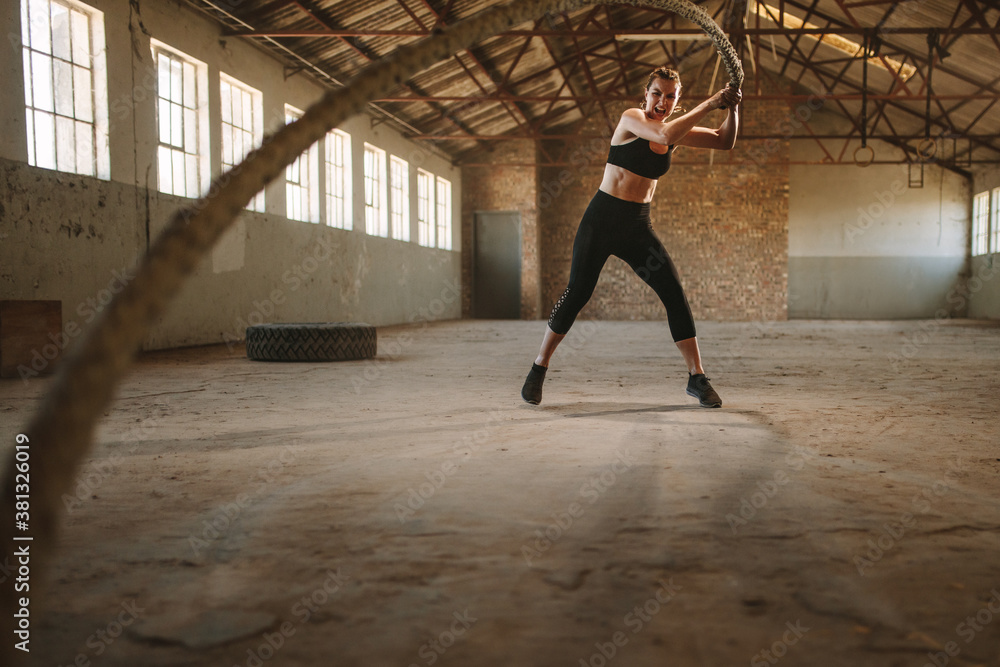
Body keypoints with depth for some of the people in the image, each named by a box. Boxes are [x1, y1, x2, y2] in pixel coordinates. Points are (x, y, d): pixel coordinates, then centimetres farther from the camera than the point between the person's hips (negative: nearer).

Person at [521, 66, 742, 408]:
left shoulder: (679, 132, 9)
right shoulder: (631, 118, -7)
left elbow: (724, 141, 7)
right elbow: (665, 134, -25)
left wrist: (732, 109, -10)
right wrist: (708, 104, -20)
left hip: (637, 228, 5)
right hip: (602, 219, -5)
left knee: (675, 294, -5)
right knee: (577, 292, -5)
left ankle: (697, 378, 3)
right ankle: (538, 370, 9)